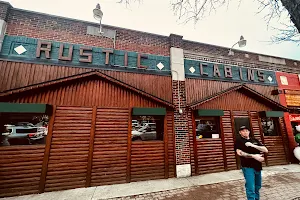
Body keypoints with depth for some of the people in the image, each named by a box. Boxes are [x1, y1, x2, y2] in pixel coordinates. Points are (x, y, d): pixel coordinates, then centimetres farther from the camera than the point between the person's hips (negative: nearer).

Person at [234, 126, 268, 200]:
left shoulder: (254, 140, 11)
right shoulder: (239, 140, -6)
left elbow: (265, 150, 1)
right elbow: (239, 153, -16)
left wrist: (253, 145, -12)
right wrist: (254, 156, -21)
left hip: (257, 166, 6)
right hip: (248, 167, -6)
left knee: (258, 186, 19)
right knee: (251, 188, -5)